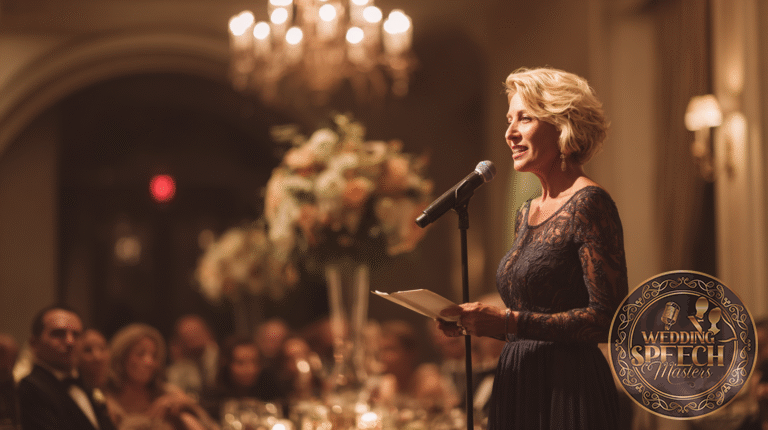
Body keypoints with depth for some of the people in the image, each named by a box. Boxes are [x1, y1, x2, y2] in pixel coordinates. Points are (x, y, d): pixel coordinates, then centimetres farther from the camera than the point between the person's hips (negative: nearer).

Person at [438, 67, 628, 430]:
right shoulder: (526, 214, 13)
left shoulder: (588, 203, -12)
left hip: (569, 390, -8)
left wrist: (508, 321, -21)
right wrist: (472, 320, 5)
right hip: (518, 388, 8)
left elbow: (609, 319, -18)